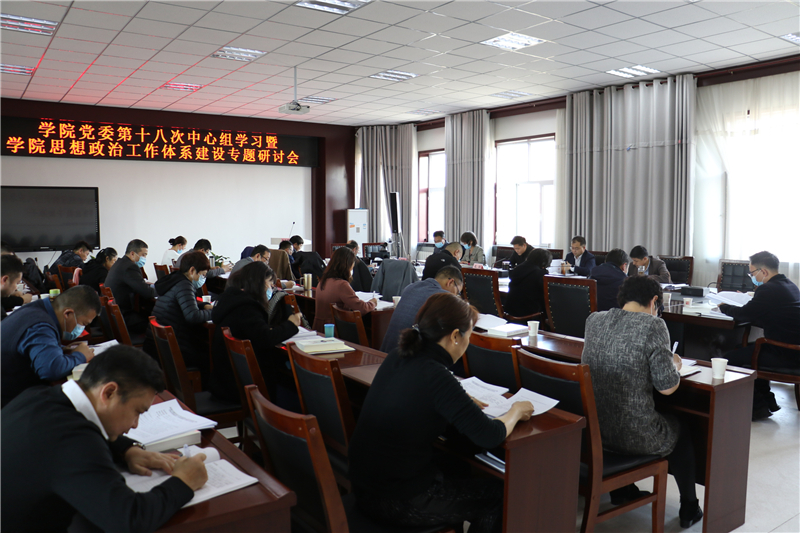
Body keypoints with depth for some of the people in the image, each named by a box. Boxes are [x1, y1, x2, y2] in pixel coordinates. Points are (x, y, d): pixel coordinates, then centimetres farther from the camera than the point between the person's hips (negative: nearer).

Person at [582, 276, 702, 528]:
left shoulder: (593, 320, 1)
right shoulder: (653, 325, -16)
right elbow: (667, 387, -14)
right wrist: (674, 364, 7)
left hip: (591, 430, 6)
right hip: (634, 437, -5)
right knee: (682, 428, 29)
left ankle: (621, 491, 52)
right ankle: (689, 509, 42)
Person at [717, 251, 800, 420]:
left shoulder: (768, 289, -18)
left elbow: (745, 314, -13)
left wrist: (723, 307, 6)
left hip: (786, 355, -11)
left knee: (730, 359, -5)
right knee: (749, 350, 29)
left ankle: (758, 406, 6)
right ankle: (767, 400, 31)